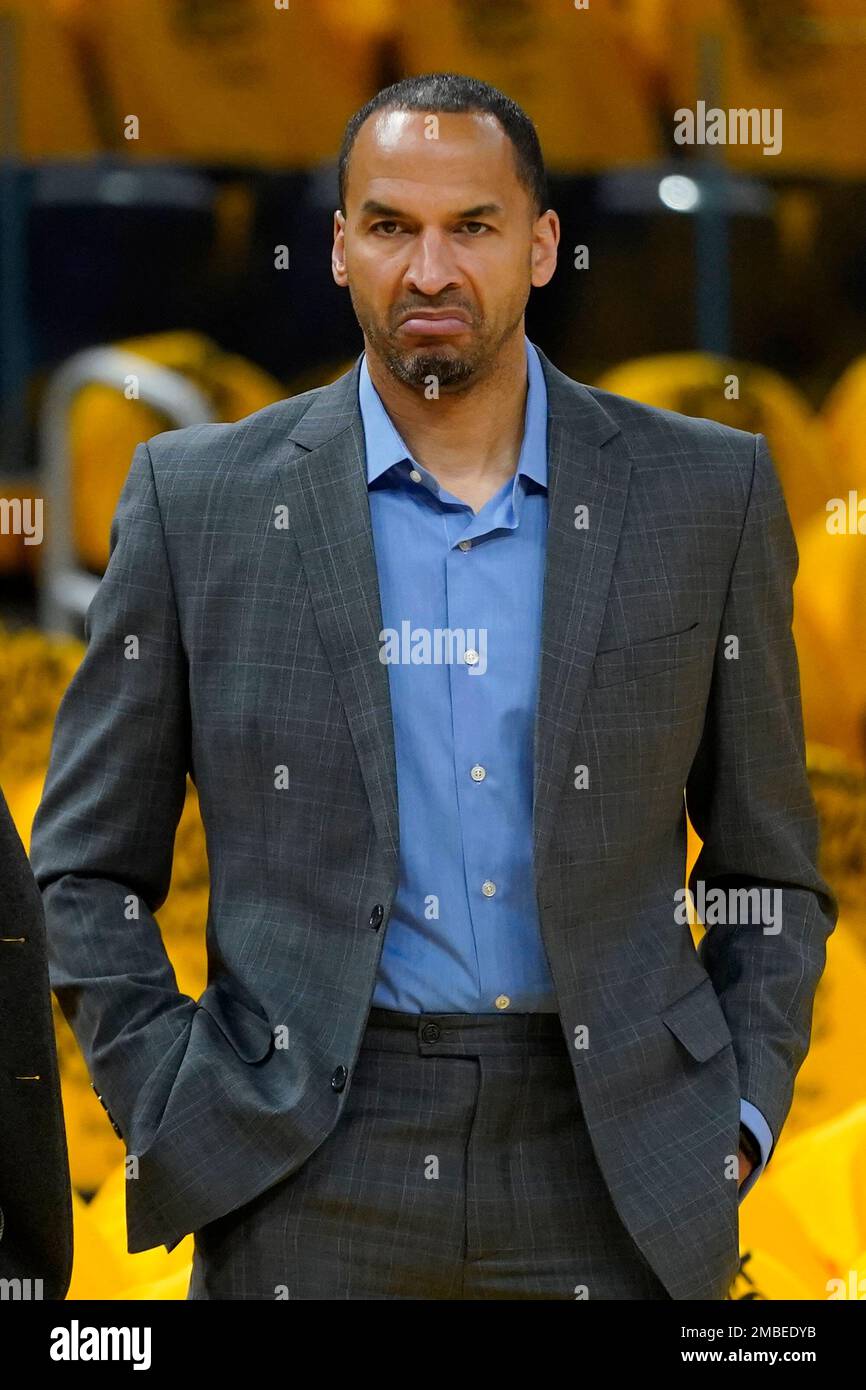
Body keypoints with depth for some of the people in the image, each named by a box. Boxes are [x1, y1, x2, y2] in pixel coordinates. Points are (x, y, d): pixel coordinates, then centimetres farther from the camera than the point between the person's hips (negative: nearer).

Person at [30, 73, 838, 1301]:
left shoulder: (706, 494, 4)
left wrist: (736, 1126, 1)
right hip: (312, 1175, 0)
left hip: (609, 1162, 1)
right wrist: (170, 1119, -1)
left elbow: (771, 870, 11)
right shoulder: (200, 499, 3)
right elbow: (88, 867, 7)